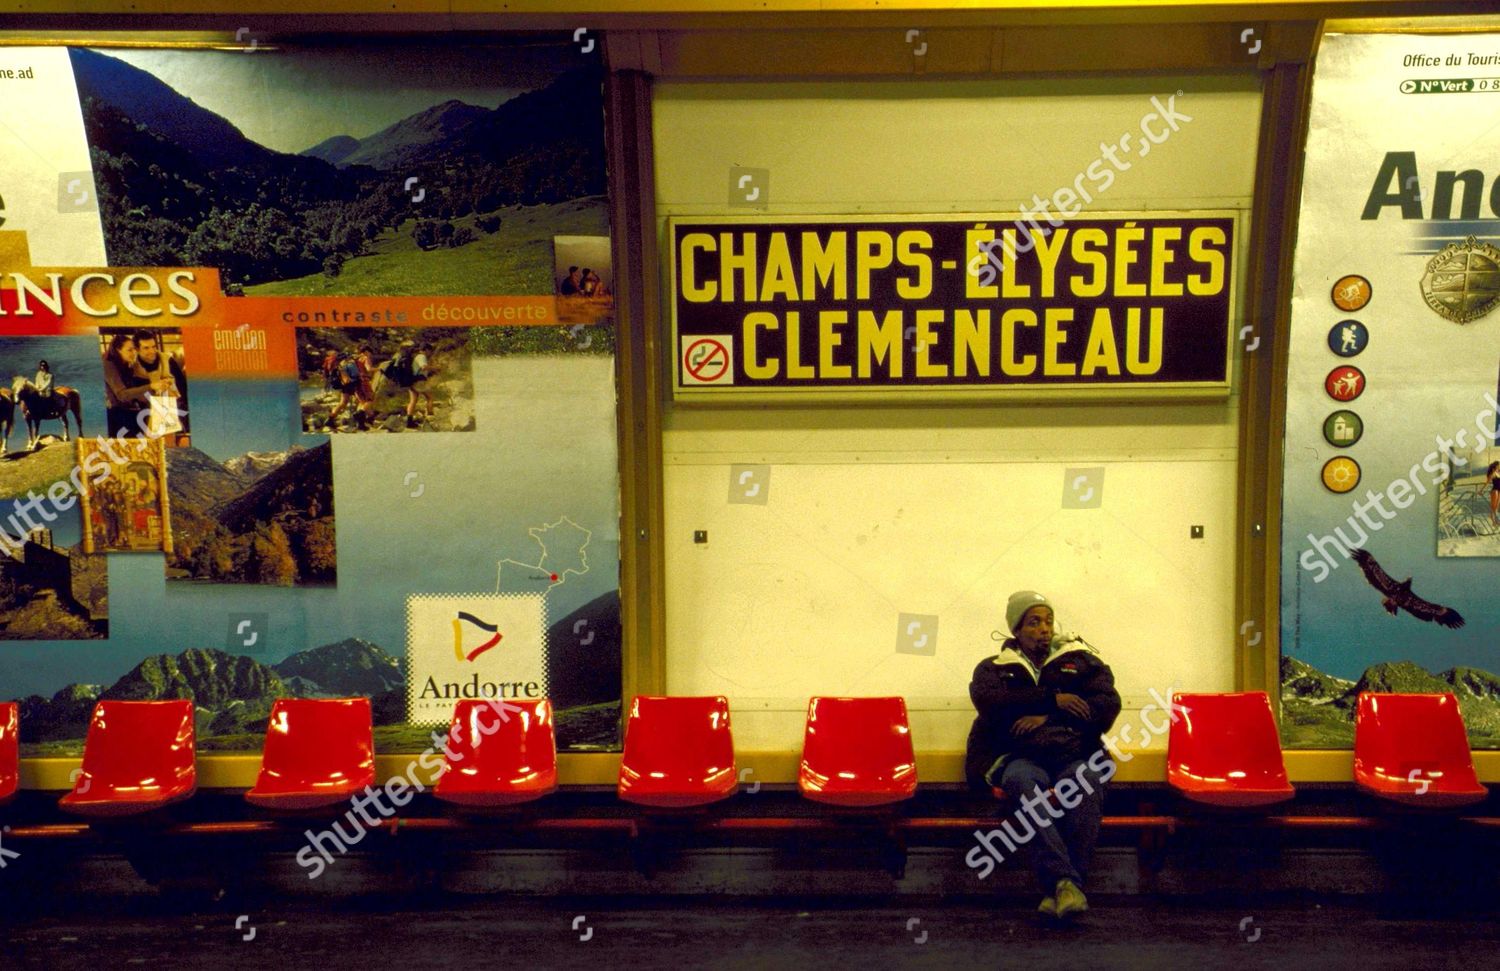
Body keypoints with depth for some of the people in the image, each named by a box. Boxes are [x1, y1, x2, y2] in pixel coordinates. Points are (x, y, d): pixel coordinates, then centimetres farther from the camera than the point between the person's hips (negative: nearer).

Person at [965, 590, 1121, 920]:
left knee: (1087, 782, -35)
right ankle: (1066, 882, -48)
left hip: (1075, 755, 1)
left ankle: (1058, 888, -41)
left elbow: (1108, 705, 5)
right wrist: (1052, 700, -6)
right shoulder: (995, 667, 21)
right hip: (1022, 757, 0)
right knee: (1023, 782, -37)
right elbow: (987, 700, -2)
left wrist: (1047, 718, -5)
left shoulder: (1081, 660, 22)